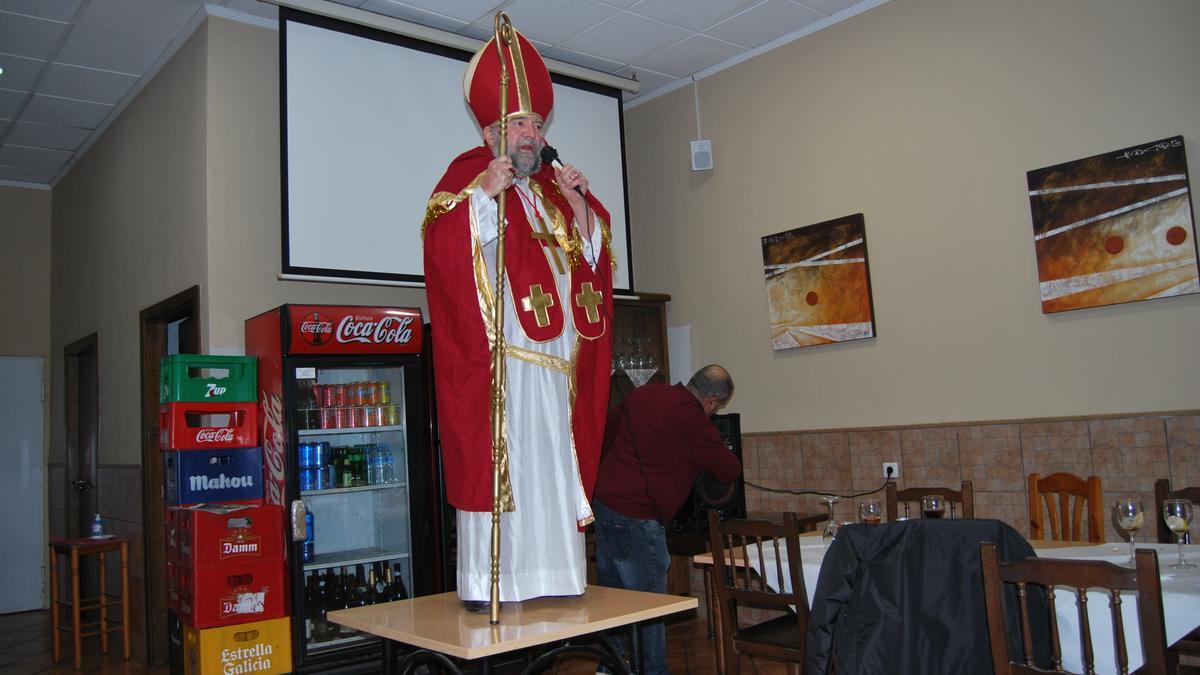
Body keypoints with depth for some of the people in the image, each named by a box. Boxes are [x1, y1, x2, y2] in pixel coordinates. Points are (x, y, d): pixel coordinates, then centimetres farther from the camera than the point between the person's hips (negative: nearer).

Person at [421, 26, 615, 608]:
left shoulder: (552, 187, 20)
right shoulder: (469, 175, 2)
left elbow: (589, 256, 17)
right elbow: (444, 248, -12)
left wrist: (578, 204, 2)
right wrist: (483, 192, -21)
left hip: (556, 355, 7)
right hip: (497, 352, -6)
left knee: (554, 463, 7)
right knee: (495, 460, -8)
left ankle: (550, 574, 16)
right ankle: (485, 582, -2)